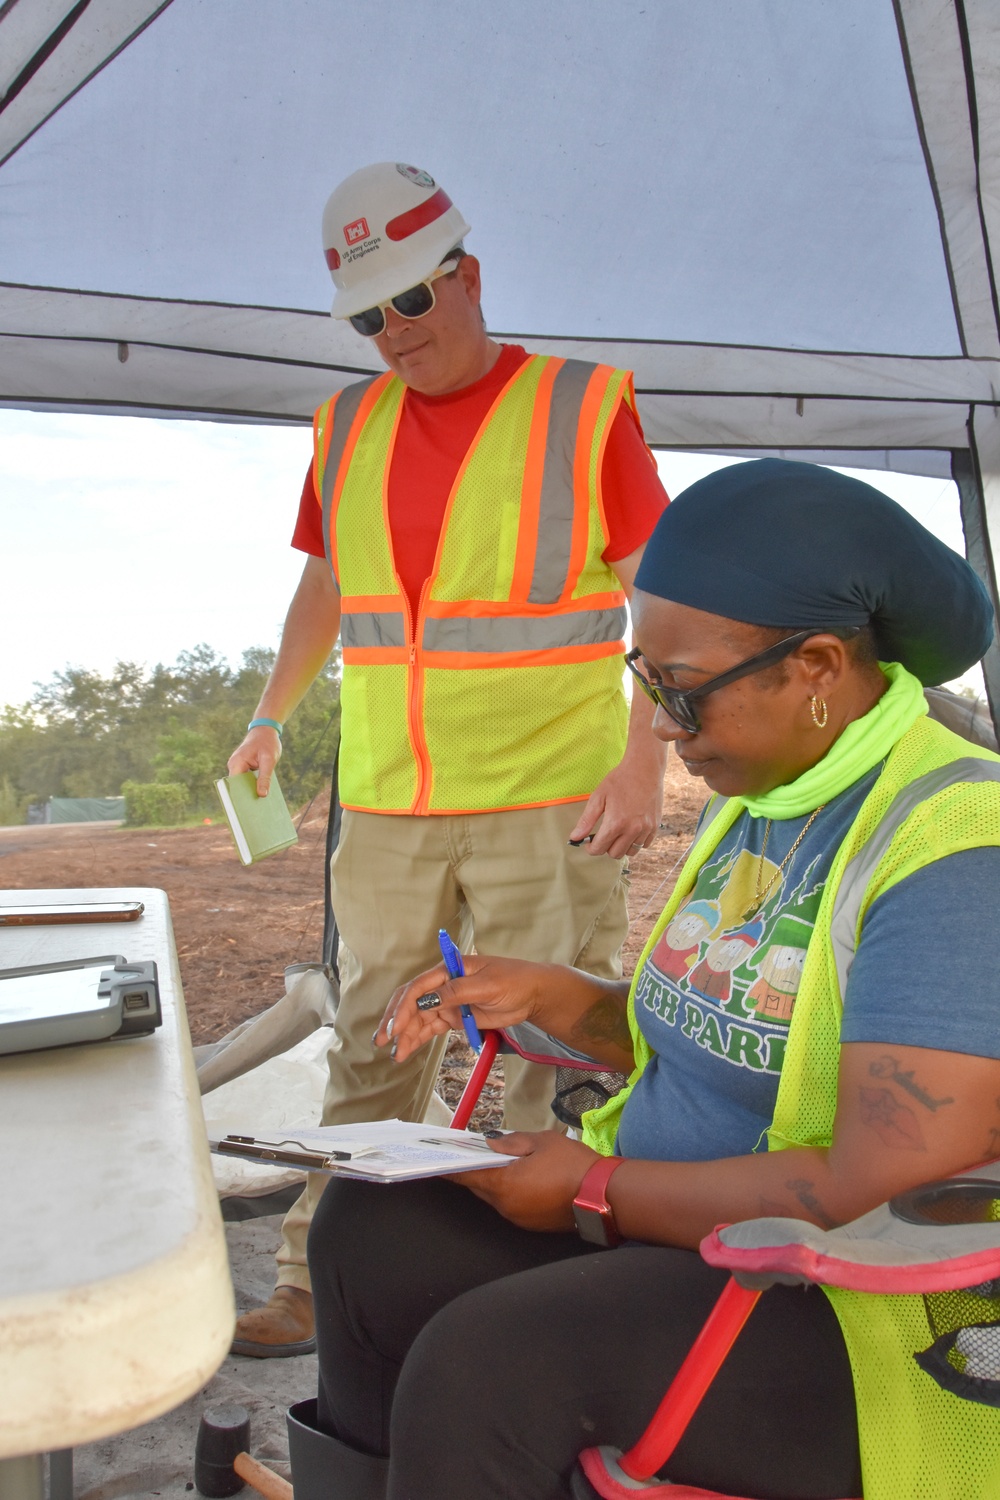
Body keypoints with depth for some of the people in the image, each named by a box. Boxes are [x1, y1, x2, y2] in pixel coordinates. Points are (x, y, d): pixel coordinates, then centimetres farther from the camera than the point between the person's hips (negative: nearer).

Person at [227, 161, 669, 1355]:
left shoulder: (583, 410, -2)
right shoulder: (349, 428, 12)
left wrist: (644, 761, -12)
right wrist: (270, 717, 26)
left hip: (547, 805, -4)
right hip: (385, 806, 4)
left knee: (546, 1058, 3)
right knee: (370, 1051, 9)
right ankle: (321, 1287, 21)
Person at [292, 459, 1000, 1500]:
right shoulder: (754, 799, 6)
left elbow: (890, 1190, -28)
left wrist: (598, 1191, -18)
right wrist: (542, 994, 0)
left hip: (863, 1320, -8)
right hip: (684, 1217, 9)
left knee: (480, 1365, -26)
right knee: (368, 1228, 3)